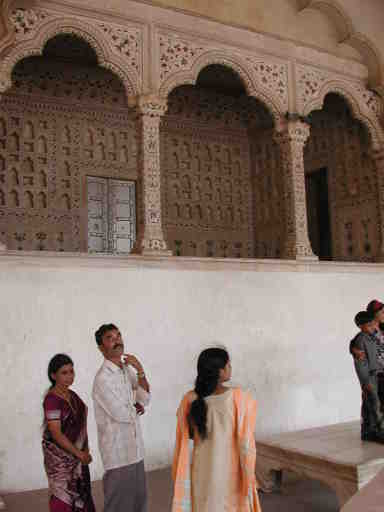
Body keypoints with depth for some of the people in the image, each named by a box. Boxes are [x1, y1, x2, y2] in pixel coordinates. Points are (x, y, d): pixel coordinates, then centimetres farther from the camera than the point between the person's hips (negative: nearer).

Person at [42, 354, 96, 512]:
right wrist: (79, 453, -19)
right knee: (64, 495, 2)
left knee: (80, 493, 14)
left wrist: (84, 449, 3)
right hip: (60, 456, -7)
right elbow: (56, 434, -21)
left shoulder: (72, 395, 5)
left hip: (77, 454, 7)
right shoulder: (52, 399, -18)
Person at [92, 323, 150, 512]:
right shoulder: (103, 378, -19)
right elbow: (121, 413, -19)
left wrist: (140, 371, -10)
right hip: (117, 449, -7)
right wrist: (137, 407, 1)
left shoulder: (128, 369, 6)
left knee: (139, 497, 17)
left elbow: (145, 399, 2)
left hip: (135, 446, 7)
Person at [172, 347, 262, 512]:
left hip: (202, 472, 2)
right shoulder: (239, 398, -18)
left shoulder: (190, 400, -10)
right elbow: (245, 443, -13)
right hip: (231, 473, -2)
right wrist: (249, 475, -1)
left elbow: (183, 442, -3)